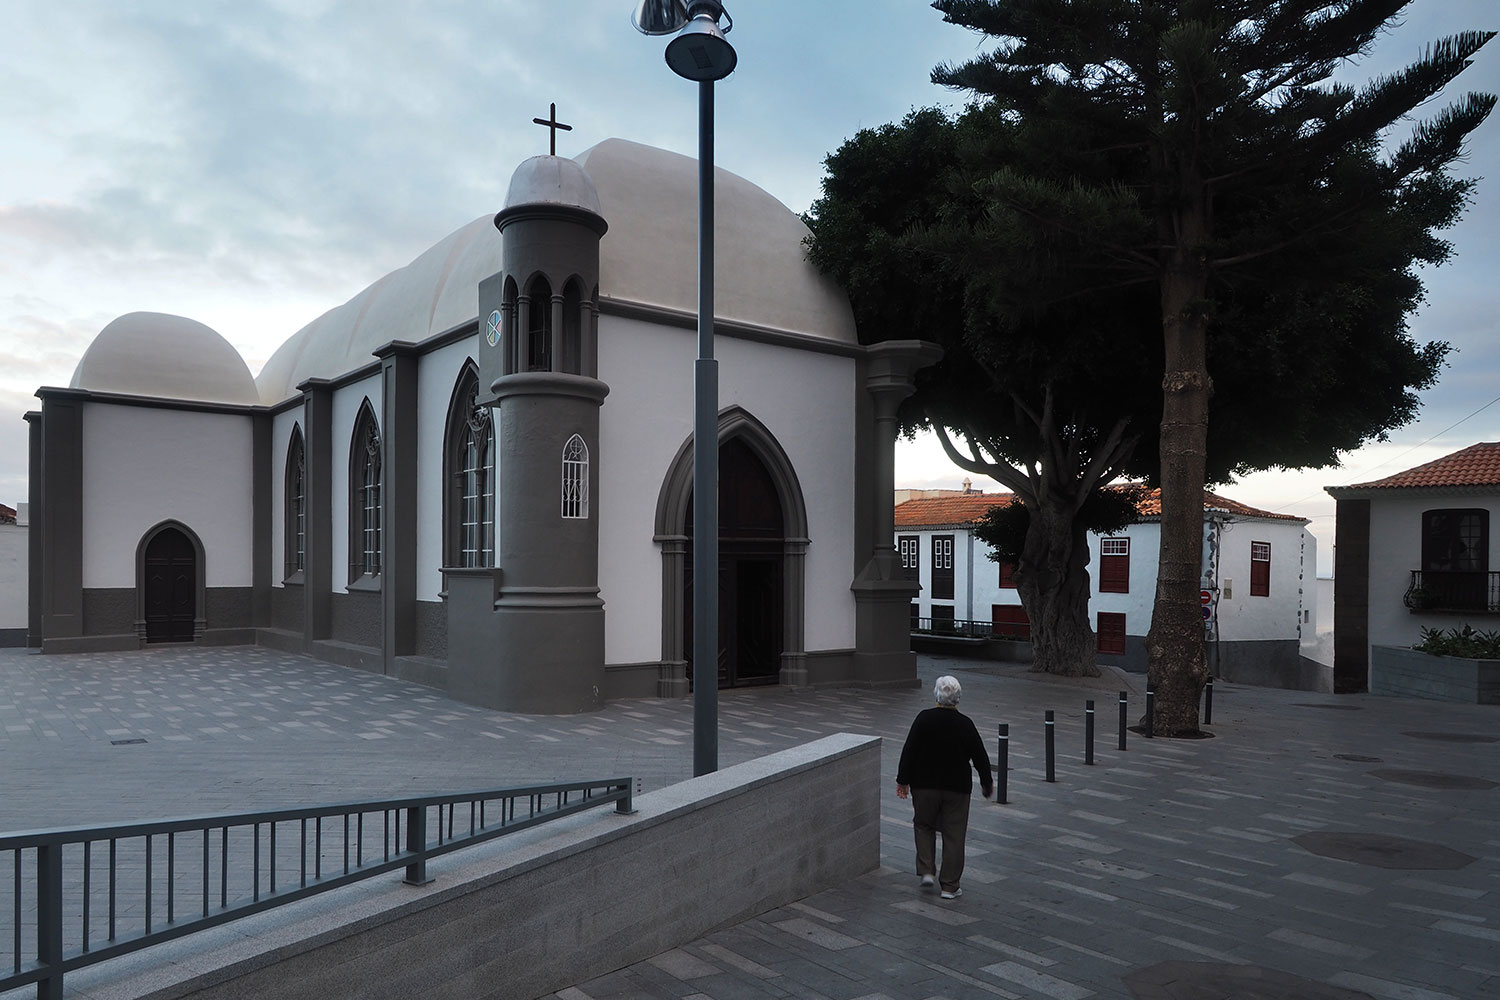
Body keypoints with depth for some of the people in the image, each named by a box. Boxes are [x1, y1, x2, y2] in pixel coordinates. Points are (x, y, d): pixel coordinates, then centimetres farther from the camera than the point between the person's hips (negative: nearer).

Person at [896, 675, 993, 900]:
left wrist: (903, 780, -1)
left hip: (924, 785, 0)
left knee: (924, 826, 20)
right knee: (954, 835, 8)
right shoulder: (965, 724, -8)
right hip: (957, 788, 0)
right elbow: (980, 756, 0)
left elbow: (909, 751, -10)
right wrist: (986, 783, 14)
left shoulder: (924, 719, -11)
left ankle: (926, 871, 9)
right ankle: (949, 886, 11)